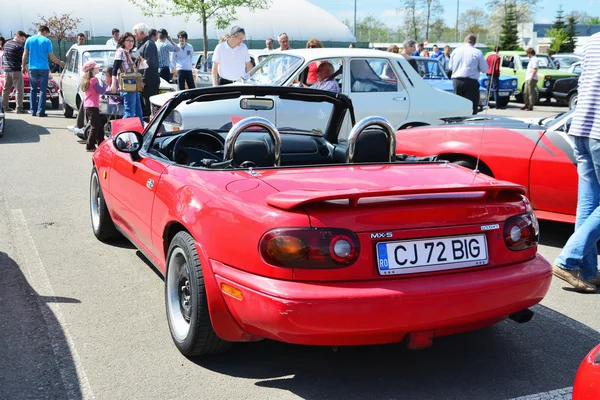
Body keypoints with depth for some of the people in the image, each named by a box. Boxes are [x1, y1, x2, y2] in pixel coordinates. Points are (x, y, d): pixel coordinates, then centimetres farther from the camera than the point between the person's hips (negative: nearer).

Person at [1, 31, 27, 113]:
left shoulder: (6, 44, 12)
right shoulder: (19, 47, -15)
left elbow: (5, 56, 18)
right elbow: (23, 59, -12)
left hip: (6, 70, 8)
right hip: (16, 71, -8)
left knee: (6, 89, 16)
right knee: (19, 90, -5)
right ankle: (19, 109, -8)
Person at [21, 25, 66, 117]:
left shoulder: (29, 40, 5)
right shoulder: (47, 41, -3)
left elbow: (25, 55, 5)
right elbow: (51, 57, -2)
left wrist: (23, 66, 14)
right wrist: (60, 63, 13)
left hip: (32, 68, 3)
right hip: (43, 68, -3)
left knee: (33, 90, 11)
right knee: (42, 90, 1)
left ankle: (33, 111, 8)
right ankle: (41, 111, -4)